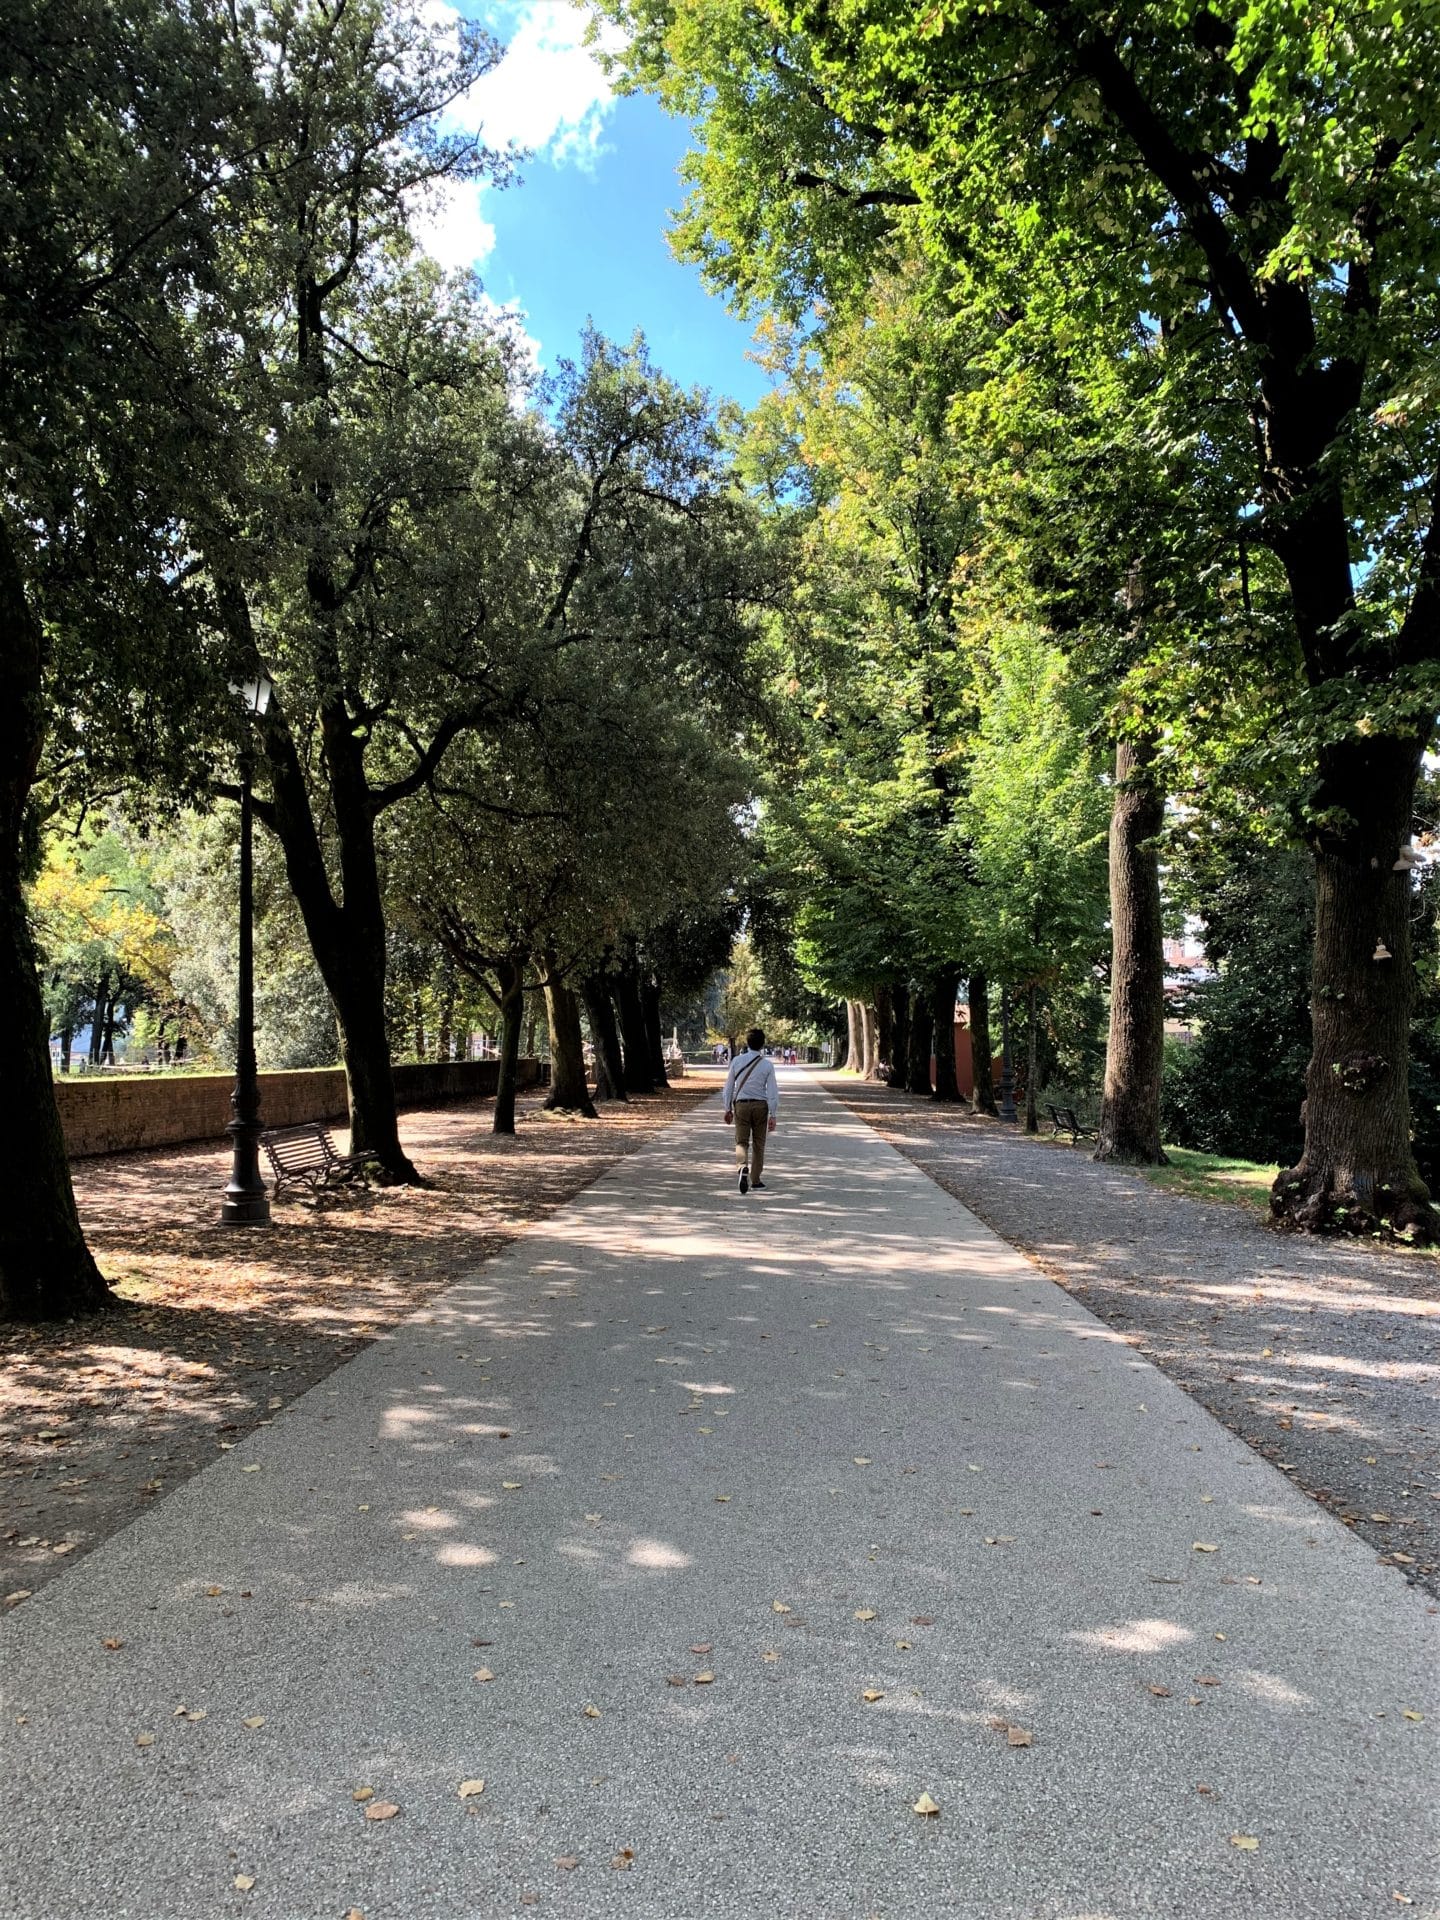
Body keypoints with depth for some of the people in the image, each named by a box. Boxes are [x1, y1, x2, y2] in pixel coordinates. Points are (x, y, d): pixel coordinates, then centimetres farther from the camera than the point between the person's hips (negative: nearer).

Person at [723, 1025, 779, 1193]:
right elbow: (772, 1091, -7)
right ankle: (755, 1179, 20)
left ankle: (743, 1167, -26)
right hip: (760, 1105, 0)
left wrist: (728, 1108, 12)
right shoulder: (767, 1064, -7)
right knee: (758, 1143, 13)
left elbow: (729, 1086, 3)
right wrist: (773, 1115, -2)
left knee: (741, 1141, 3)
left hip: (741, 1104, 0)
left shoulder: (737, 1061, -3)